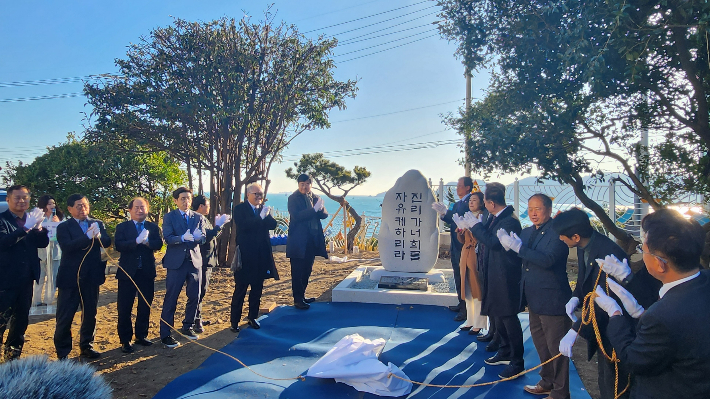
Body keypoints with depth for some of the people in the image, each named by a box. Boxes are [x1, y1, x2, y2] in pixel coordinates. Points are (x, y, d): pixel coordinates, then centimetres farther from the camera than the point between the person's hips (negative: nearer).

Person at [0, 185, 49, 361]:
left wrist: (38, 227, -17)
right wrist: (25, 228, -33)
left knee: (21, 319, 15)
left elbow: (44, 242, 2)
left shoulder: (32, 219, 9)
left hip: (26, 278, 6)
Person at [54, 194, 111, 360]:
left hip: (91, 276, 4)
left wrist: (98, 235, -25)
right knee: (65, 316, 3)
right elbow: (67, 246, -19)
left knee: (90, 314, 13)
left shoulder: (98, 224, 8)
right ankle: (63, 352, 17)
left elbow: (107, 242, -5)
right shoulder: (64, 227, -3)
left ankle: (87, 346, 27)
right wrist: (88, 236, -28)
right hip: (70, 277, -3)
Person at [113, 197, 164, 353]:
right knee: (124, 307, 2)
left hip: (147, 271, 2)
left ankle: (141, 335, 24)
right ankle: (125, 340, 12)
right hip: (127, 271, -2)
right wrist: (136, 241, -26)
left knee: (145, 306, 10)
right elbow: (118, 245, -13)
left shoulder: (153, 227, 8)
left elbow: (159, 244, -7)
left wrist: (147, 241, -25)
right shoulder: (122, 227, 2)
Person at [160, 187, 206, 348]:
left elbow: (203, 238, 0)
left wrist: (198, 237, -24)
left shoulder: (198, 217, 10)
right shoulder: (169, 217, 2)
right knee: (171, 299, -2)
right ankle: (165, 334, 5)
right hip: (176, 262, -3)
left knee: (194, 297, 8)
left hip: (195, 261, 4)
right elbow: (168, 238, -10)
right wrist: (183, 238, -29)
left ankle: (187, 327, 26)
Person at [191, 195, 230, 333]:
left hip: (208, 260, 11)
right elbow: (206, 237, -27)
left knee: (202, 291, 17)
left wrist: (219, 225, 12)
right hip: (202, 261, -10)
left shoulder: (204, 219, 14)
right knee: (200, 291, -4)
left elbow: (211, 236, 16)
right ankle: (196, 321, 4)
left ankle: (198, 318, 27)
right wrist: (218, 225, -22)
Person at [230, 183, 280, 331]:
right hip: (245, 255, -5)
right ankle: (234, 321, 11)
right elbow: (242, 226, -21)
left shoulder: (264, 209, 10)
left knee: (257, 289, 13)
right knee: (240, 289, 3)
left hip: (261, 256, 5)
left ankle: (252, 317, 26)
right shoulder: (240, 209, -5)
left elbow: (273, 225, -1)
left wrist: (267, 215, -19)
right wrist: (261, 217, -24)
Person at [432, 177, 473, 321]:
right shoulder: (457, 204, 16)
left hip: (464, 246, -10)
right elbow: (452, 220, 13)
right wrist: (443, 213, -3)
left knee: (463, 277, -6)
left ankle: (466, 309, 1)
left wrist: (445, 211, -24)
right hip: (455, 246, 10)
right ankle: (461, 304, 30)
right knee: (458, 276, 18)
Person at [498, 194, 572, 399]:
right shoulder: (527, 232, 9)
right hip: (534, 298, 9)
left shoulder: (557, 232, -16)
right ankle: (547, 382, 39)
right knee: (540, 343, 22)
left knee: (556, 347, 3)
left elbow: (547, 260, -28)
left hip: (552, 299, -9)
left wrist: (518, 247, -28)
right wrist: (509, 244, -13)